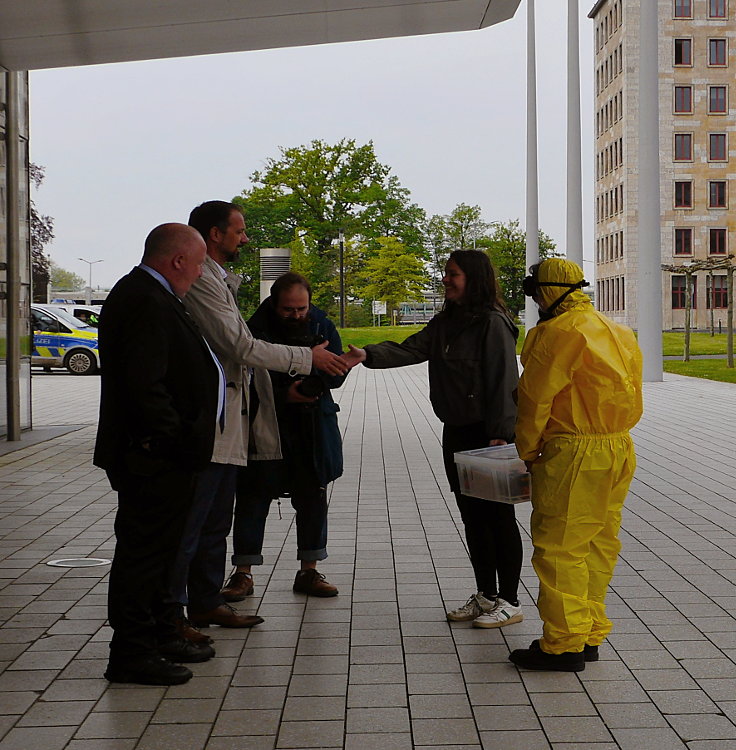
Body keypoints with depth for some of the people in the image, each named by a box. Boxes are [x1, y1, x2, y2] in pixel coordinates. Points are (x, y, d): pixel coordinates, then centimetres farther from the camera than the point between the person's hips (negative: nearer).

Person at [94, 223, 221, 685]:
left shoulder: (144, 296, 15)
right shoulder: (147, 303, -20)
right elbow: (145, 385, -27)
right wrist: (176, 439, -20)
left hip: (163, 457, 11)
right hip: (156, 458, -11)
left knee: (158, 549, 19)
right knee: (145, 551, -2)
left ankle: (162, 637, 31)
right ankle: (132, 655, 7)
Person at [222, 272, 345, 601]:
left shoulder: (322, 325, 2)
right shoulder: (255, 329, -11)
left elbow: (337, 370, -2)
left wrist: (310, 386, -20)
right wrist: (284, 394, -21)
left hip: (313, 428, 3)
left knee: (313, 497, 8)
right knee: (253, 497, 0)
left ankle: (308, 571, 19)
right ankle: (243, 573, 9)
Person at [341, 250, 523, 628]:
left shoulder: (493, 323, -13)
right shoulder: (445, 323, 13)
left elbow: (504, 382, -17)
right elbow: (412, 349, 2)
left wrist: (500, 435, -21)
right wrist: (369, 355, -14)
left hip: (489, 435, -9)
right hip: (457, 432, 9)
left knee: (497, 516, -1)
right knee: (472, 515, 14)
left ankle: (509, 601, 9)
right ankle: (485, 595, 25)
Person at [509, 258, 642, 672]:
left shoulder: (559, 332, -13)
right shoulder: (618, 332, 15)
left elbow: (536, 398, -12)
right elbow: (632, 397, 16)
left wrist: (528, 451, 1)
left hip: (575, 454, -9)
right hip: (620, 449, 9)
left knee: (560, 547, -2)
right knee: (600, 544, 14)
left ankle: (564, 644, 2)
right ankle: (590, 634, 23)